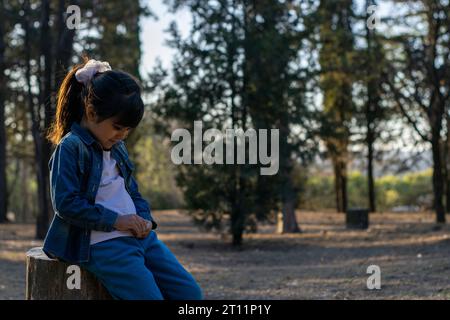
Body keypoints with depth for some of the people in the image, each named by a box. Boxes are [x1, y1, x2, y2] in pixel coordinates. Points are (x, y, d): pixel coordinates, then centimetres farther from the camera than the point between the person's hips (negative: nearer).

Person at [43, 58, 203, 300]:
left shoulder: (117, 147, 17)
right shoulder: (70, 147, -8)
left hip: (138, 236, 8)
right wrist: (115, 220, -16)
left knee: (190, 292, -2)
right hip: (103, 245, -8)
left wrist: (144, 219, 2)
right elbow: (65, 203, -15)